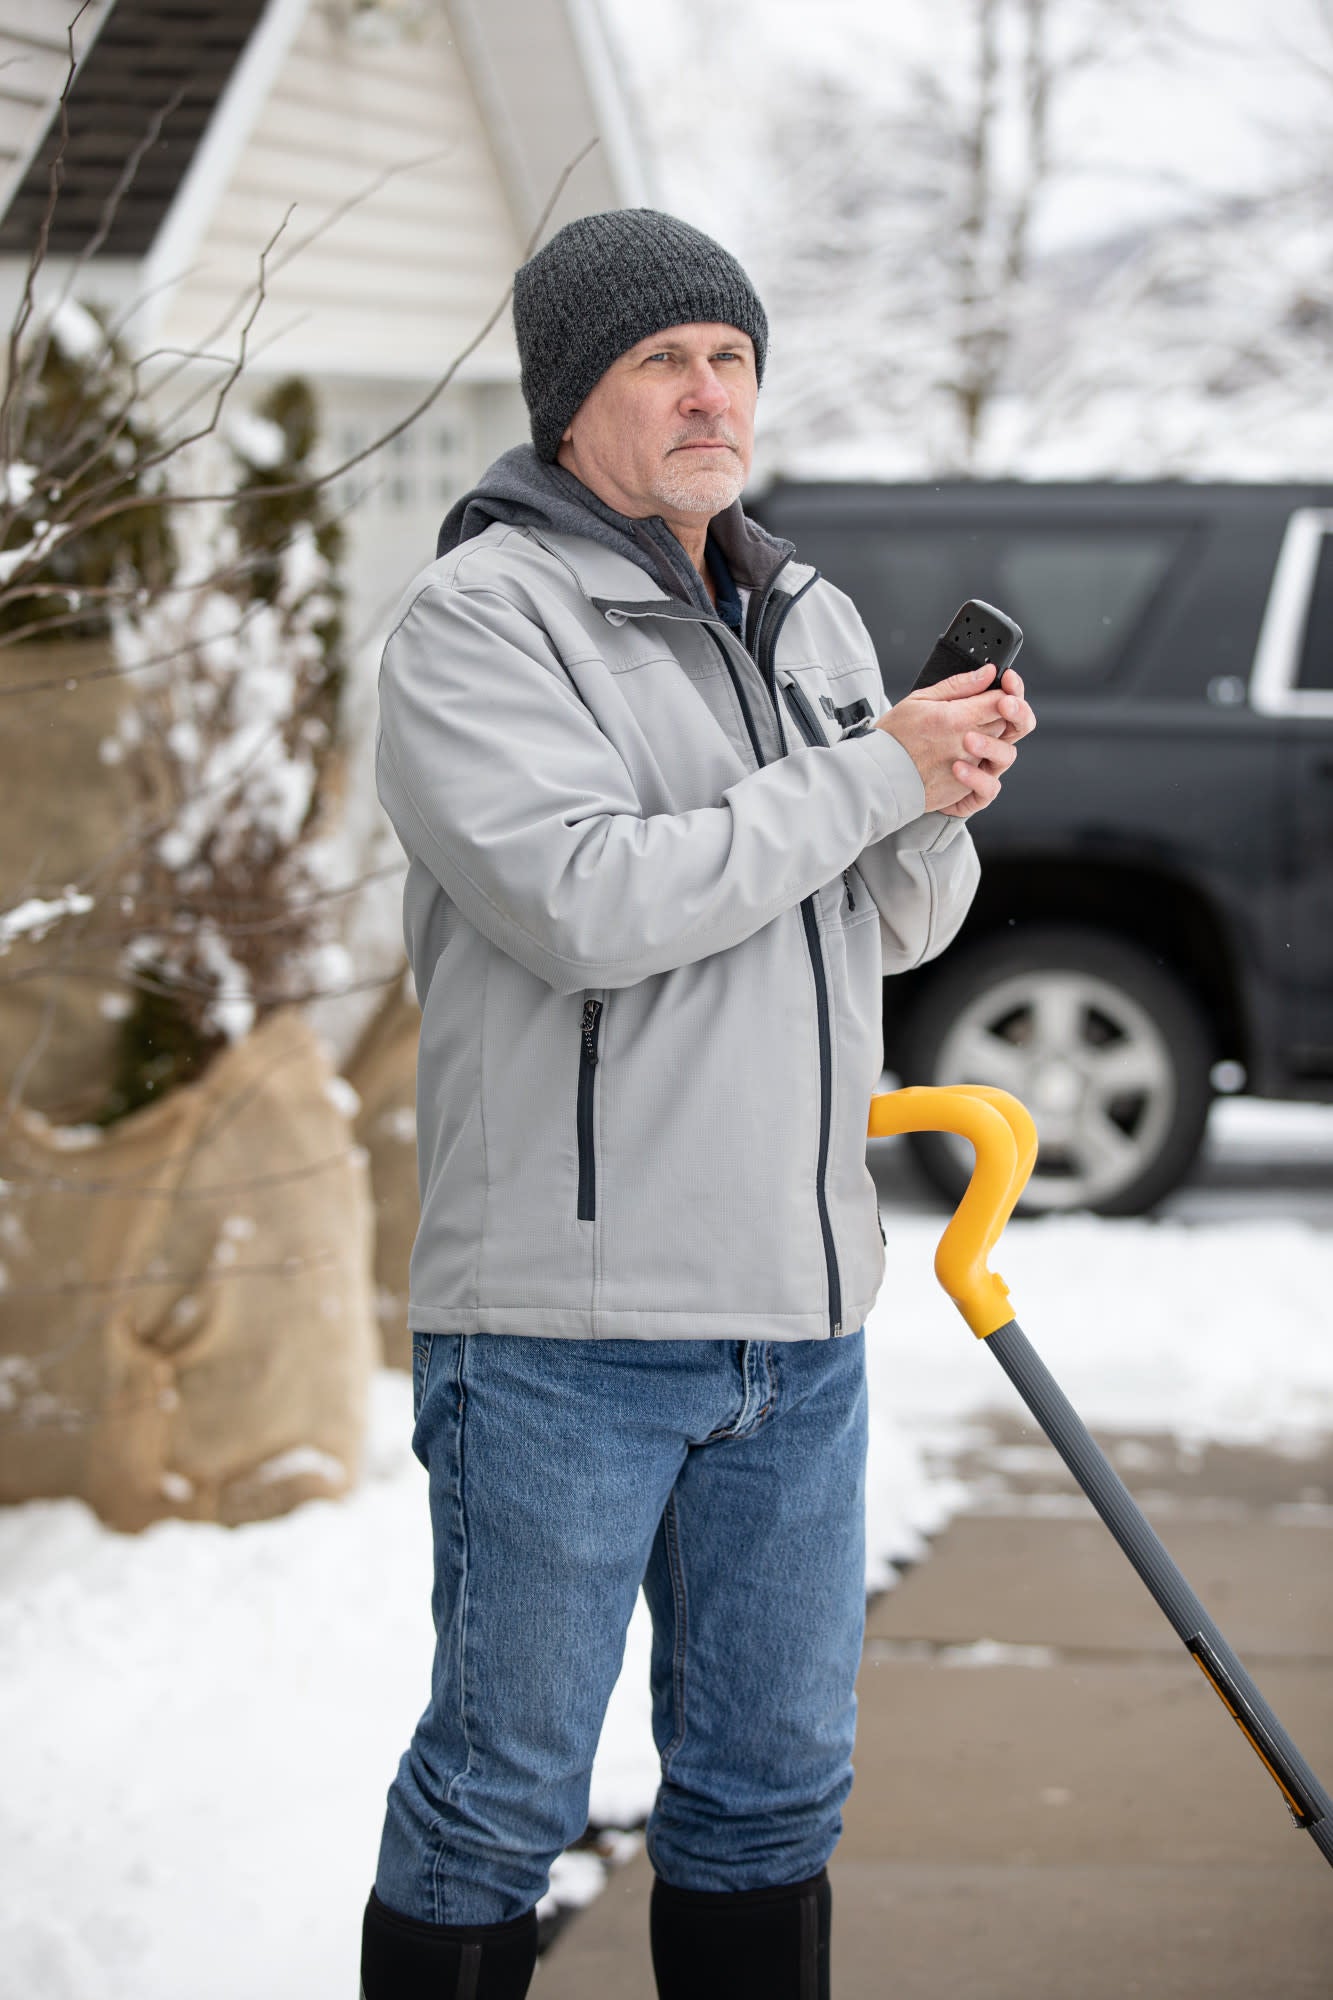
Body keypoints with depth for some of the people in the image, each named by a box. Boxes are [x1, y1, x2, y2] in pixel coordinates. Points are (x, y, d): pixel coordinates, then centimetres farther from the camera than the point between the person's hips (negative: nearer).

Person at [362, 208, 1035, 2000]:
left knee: (775, 1780, 15)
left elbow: (897, 927, 16)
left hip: (799, 1311, 7)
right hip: (563, 1314, -7)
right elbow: (590, 902, -22)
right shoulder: (479, 618, -8)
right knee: (504, 1793, 2)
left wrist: (950, 808, -7)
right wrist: (874, 774, -16)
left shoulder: (813, 620, 14)